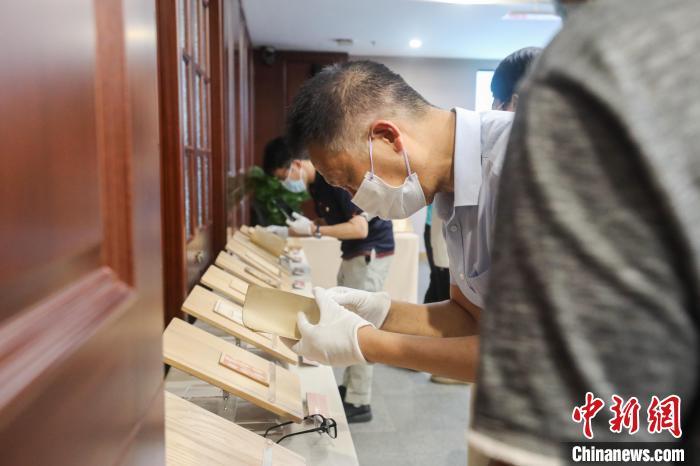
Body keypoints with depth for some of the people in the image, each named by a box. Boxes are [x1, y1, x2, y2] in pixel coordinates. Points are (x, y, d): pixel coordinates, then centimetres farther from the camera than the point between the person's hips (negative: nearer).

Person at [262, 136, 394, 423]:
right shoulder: (315, 184, 6)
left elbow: (360, 228, -26)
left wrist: (313, 230, -25)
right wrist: (298, 230, -1)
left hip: (371, 253, -10)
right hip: (353, 254, 10)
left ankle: (359, 403, 4)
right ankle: (349, 387, 26)